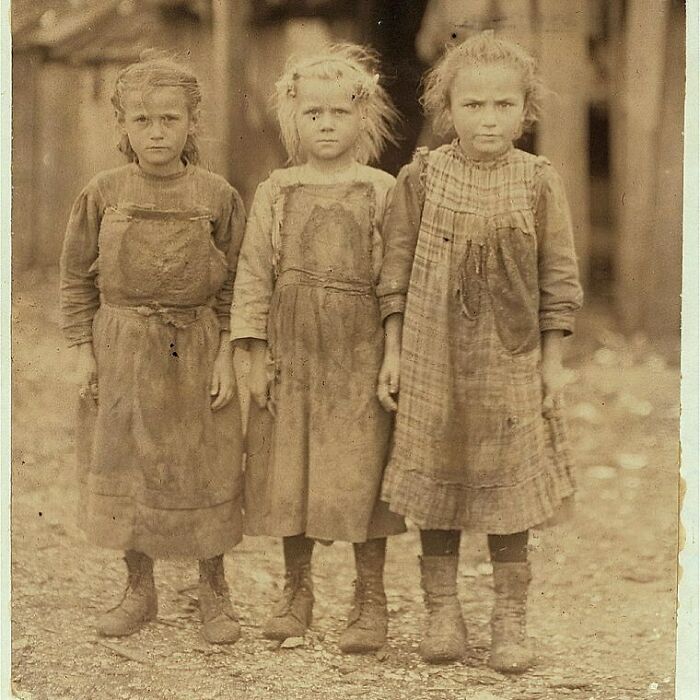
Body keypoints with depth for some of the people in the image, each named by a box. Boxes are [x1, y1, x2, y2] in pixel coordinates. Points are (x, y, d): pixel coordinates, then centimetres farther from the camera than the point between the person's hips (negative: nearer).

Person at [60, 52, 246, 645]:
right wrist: (84, 350, -1)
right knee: (122, 472, 8)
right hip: (121, 353, 1)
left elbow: (234, 286, 0)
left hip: (195, 352, -1)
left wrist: (226, 356, -5)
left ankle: (214, 593, 22)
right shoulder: (104, 194, -2)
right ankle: (140, 590, 25)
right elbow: (77, 279, 4)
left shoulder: (217, 196, -4)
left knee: (204, 474, 6)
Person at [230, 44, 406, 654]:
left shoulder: (381, 192, 0)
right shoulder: (276, 192, 4)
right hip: (292, 347, 2)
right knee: (289, 471, 8)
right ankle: (297, 591, 25)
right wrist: (256, 354, -1)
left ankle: (371, 603, 12)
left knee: (360, 472, 0)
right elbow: (254, 272, 4)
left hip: (359, 350, -2)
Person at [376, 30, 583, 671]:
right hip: (432, 361, 0)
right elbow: (397, 274, 3)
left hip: (511, 362, 0)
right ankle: (442, 612, 21)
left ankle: (511, 622, 17)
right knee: (436, 488, 8)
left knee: (508, 493, 5)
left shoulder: (540, 183, -2)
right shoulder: (421, 178, -2)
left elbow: (559, 279, 2)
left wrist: (553, 360, 1)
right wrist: (393, 353, 1)